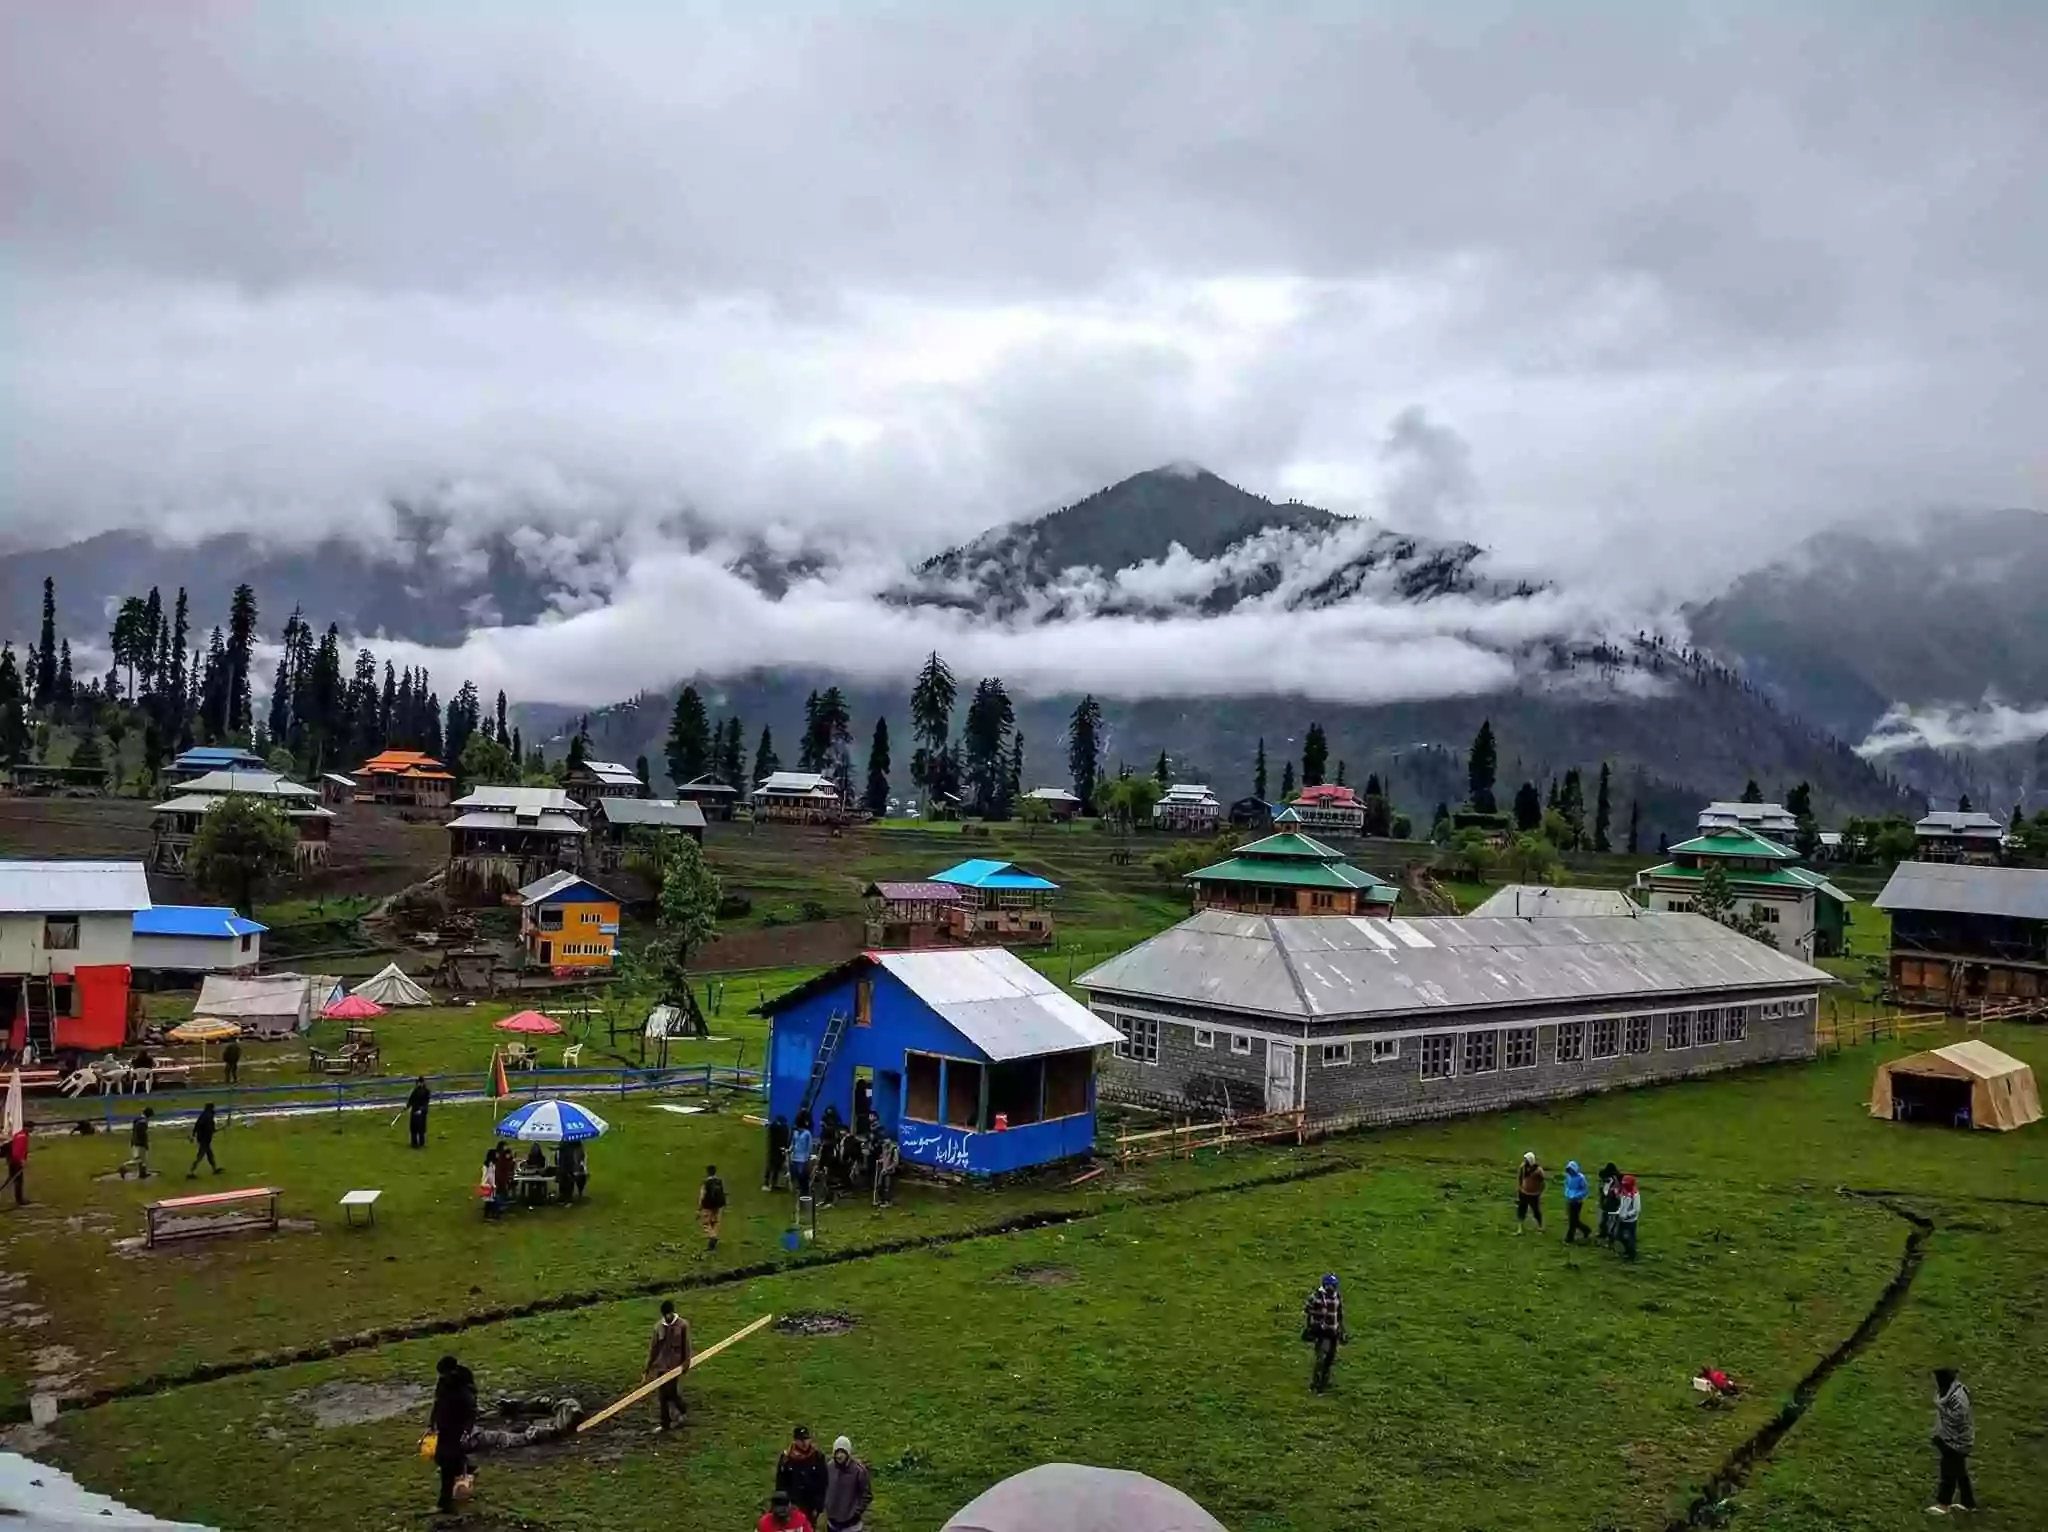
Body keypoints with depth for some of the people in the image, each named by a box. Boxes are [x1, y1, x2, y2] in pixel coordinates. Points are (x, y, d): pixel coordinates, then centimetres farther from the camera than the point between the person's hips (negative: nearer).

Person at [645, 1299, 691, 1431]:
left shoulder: (682, 1325, -9)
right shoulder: (658, 1326, 1)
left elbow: (686, 1346, -6)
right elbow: (654, 1347, 8)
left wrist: (686, 1363, -9)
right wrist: (649, 1365, 8)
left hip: (674, 1364, -4)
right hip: (661, 1364, 4)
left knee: (671, 1392, -9)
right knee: (662, 1395, 8)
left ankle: (683, 1412, 15)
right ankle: (665, 1424, 21)